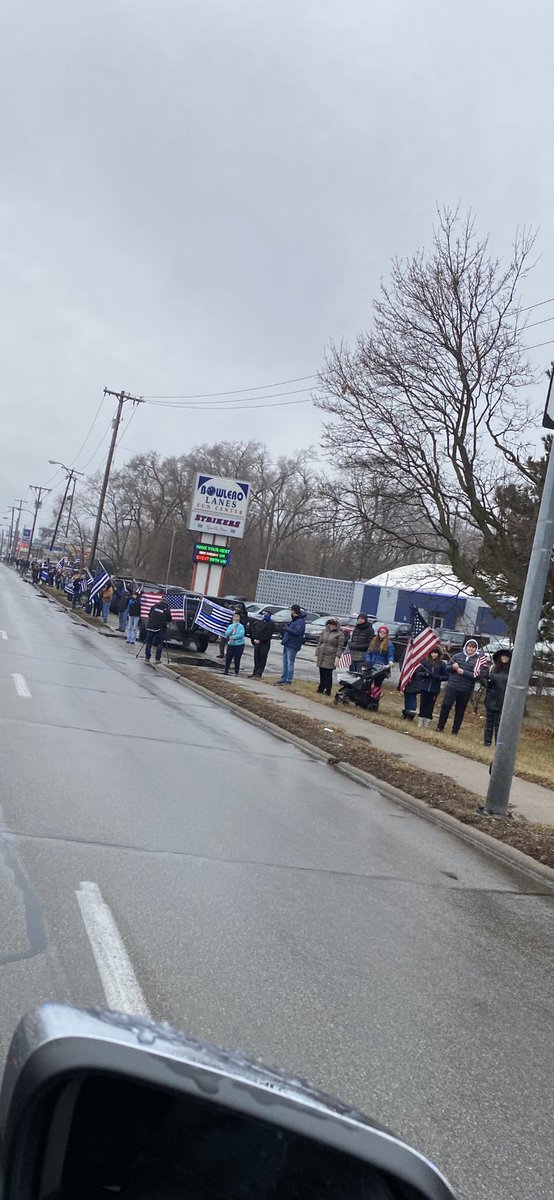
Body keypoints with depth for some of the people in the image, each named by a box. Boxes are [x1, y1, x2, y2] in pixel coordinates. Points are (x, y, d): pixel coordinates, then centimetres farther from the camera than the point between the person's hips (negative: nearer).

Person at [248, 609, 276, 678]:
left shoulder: (271, 624, -5)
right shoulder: (259, 622, 18)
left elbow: (268, 634, -14)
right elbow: (254, 631, 21)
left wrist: (260, 640, -16)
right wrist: (254, 639, 5)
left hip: (265, 644, -7)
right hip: (257, 643, 7)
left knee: (262, 659, -5)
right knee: (256, 659, 10)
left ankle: (259, 674, -5)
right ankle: (255, 673, 15)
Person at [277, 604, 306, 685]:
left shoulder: (300, 621, -14)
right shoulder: (293, 620, 16)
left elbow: (297, 632, -25)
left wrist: (287, 628, -17)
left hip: (292, 646, -10)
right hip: (286, 644, 10)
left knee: (290, 663, -7)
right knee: (285, 663, 14)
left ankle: (288, 681, -5)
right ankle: (284, 678, 22)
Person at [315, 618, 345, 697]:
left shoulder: (339, 634, -3)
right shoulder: (324, 632, 13)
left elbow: (339, 647, -6)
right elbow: (319, 644, 16)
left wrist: (337, 657, -14)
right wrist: (316, 655, 12)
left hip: (330, 658, -5)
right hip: (321, 657, 5)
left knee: (328, 675, -3)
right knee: (322, 674, 9)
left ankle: (328, 691, 3)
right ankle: (321, 689, 18)